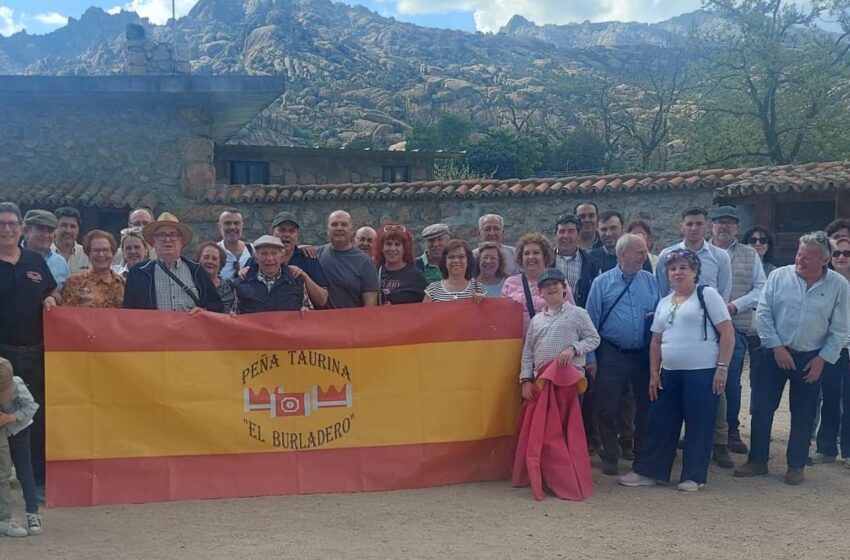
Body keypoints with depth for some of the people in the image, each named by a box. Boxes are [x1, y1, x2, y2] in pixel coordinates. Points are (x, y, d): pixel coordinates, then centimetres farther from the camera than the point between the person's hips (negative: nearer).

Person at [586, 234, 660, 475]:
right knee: (608, 408, 2)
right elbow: (592, 321, -2)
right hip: (612, 354, -2)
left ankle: (642, 453, 27)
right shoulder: (602, 283, -2)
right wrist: (590, 358, -6)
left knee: (645, 405, 10)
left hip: (644, 355, 3)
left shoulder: (651, 281, 5)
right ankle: (611, 457, 17)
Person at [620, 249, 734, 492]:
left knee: (698, 425, 2)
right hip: (669, 373, 6)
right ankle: (648, 471, 17)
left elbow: (728, 334, -7)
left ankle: (693, 476, 14)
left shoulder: (707, 295, -3)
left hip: (702, 372, -6)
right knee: (660, 423, 8)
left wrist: (722, 368, -12)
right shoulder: (664, 303, 15)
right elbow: (656, 341, 17)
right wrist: (654, 373, 9)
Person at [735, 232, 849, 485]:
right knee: (762, 408, 2)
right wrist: (777, 347, -10)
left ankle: (796, 466, 22)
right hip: (775, 353, 0)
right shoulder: (779, 276, -6)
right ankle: (757, 461, 16)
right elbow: (763, 313, -5)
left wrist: (822, 359, -7)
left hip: (812, 359, 0)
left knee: (803, 415, 8)